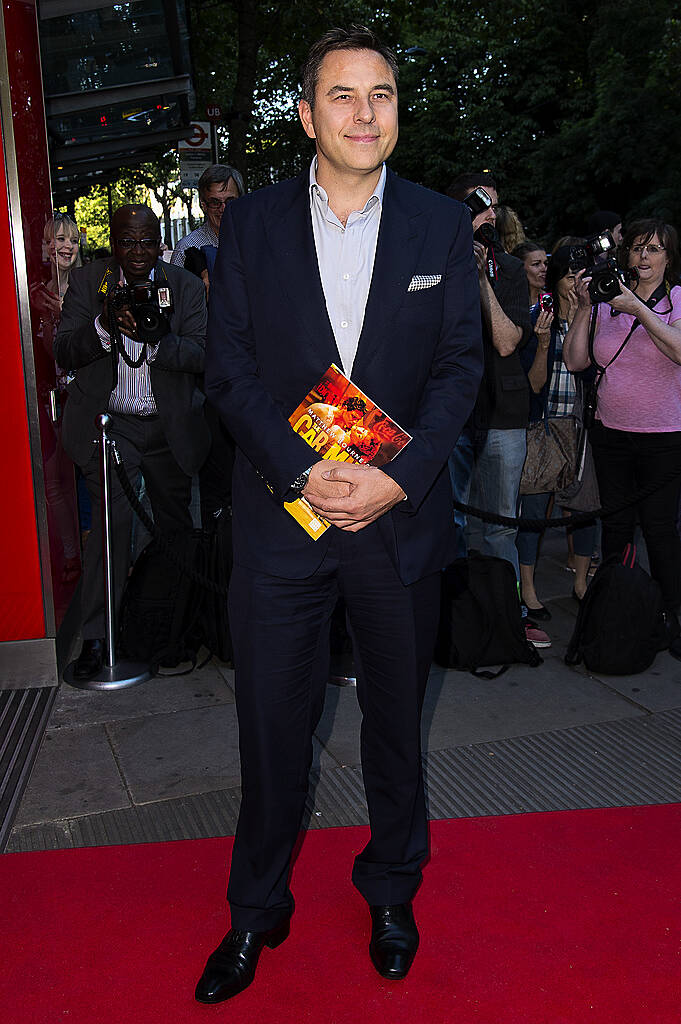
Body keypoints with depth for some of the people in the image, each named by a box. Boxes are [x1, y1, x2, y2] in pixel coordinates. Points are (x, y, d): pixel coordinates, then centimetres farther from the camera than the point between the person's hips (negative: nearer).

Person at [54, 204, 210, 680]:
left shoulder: (187, 286, -1)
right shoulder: (88, 281, -1)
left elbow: (201, 355, -11)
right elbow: (64, 353, -7)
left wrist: (154, 338, -30)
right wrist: (104, 324, -26)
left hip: (171, 426, 2)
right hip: (109, 424, -1)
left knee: (175, 520, 13)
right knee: (113, 516, -14)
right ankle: (96, 636, -5)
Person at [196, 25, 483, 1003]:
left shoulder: (442, 225, 4)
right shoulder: (252, 223, 3)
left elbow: (461, 365, -1)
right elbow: (229, 367, -2)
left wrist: (396, 477, -15)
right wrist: (302, 471, -16)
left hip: (403, 513, 1)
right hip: (281, 511, 0)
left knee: (397, 716, 15)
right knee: (272, 722, 9)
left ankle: (391, 890, 38)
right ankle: (256, 910, 31)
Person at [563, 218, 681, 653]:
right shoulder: (609, 302, 7)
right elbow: (576, 361, 2)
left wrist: (638, 308, -22)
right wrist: (584, 307, -6)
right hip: (611, 433, 3)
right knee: (616, 525, 8)